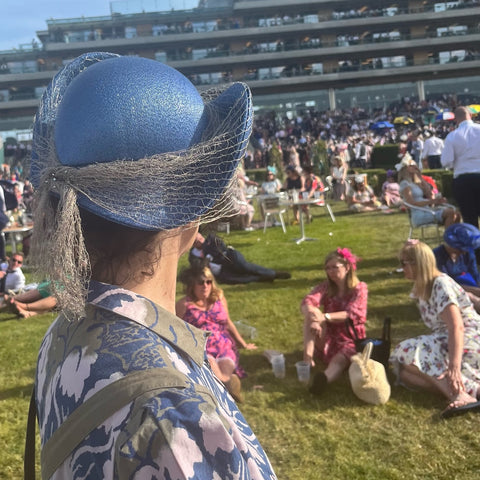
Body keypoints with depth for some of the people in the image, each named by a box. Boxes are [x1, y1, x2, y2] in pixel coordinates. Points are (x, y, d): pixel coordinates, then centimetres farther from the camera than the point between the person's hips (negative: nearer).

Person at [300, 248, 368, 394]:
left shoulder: (360, 288, -6)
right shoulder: (325, 287, 2)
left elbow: (352, 314, -22)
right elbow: (307, 302, -17)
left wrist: (324, 317, -35)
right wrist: (313, 317, -42)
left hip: (351, 340, -3)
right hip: (328, 339, 4)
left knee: (339, 360, -38)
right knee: (311, 314, -23)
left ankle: (325, 378, -71)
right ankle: (307, 356, -37)